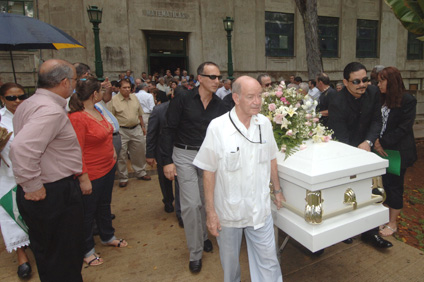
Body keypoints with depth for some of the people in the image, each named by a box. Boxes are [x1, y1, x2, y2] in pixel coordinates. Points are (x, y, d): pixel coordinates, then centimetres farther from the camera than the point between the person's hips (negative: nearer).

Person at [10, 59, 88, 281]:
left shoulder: (29, 104, 10)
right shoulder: (51, 110, -23)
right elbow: (22, 148, -36)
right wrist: (33, 186, -24)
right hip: (55, 194, -10)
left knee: (46, 254, 26)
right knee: (65, 262, 9)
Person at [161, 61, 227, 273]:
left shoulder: (219, 105, 1)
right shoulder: (183, 100, -9)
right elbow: (170, 130, -8)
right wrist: (167, 160, -11)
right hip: (185, 155, -3)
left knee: (205, 201, 14)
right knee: (191, 204, -2)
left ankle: (203, 236, 41)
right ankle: (195, 253, 16)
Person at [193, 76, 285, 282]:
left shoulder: (264, 123, -4)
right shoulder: (217, 127, -17)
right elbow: (208, 170, -12)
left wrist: (277, 190, 15)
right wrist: (210, 211, -9)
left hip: (260, 209, 2)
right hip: (228, 210, -2)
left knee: (268, 262, 12)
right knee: (229, 261, 22)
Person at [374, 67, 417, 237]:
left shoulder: (407, 100, -9)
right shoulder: (381, 99, 8)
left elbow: (403, 128, -14)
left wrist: (383, 143, -17)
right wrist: (375, 141, -7)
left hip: (398, 151, -5)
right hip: (381, 151, 5)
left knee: (394, 185, 4)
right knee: (384, 184, 12)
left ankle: (393, 223, 19)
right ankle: (385, 217, 26)